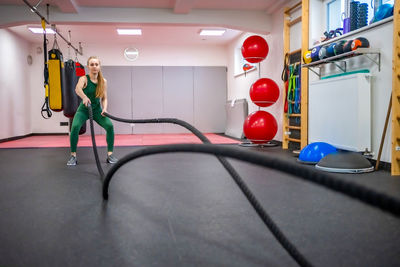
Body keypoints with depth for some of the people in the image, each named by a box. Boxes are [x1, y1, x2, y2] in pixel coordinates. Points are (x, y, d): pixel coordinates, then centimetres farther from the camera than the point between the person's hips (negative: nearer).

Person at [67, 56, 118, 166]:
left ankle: (110, 154, -8)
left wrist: (104, 108, -20)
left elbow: (104, 98, 1)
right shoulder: (84, 79, -12)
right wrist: (84, 97, -55)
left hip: (97, 109, 2)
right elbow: (77, 89, -34)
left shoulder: (103, 81, -2)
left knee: (110, 125, -21)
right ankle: (73, 155, -11)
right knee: (75, 127, -27)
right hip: (83, 109, -2)